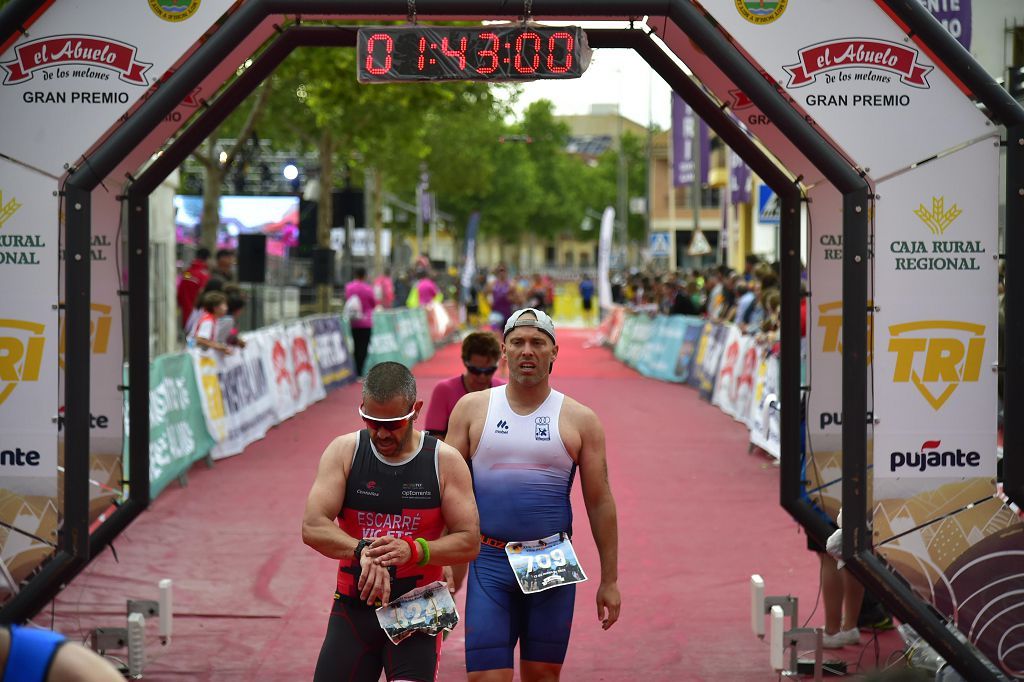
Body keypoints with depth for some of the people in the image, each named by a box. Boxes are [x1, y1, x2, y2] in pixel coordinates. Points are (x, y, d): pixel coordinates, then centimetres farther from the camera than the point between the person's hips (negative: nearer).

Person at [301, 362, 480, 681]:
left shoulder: (445, 461, -2)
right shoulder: (344, 451, 0)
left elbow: (469, 541, -4)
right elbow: (313, 527, -11)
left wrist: (413, 551, -22)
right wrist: (362, 550, -30)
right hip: (354, 607, 2)